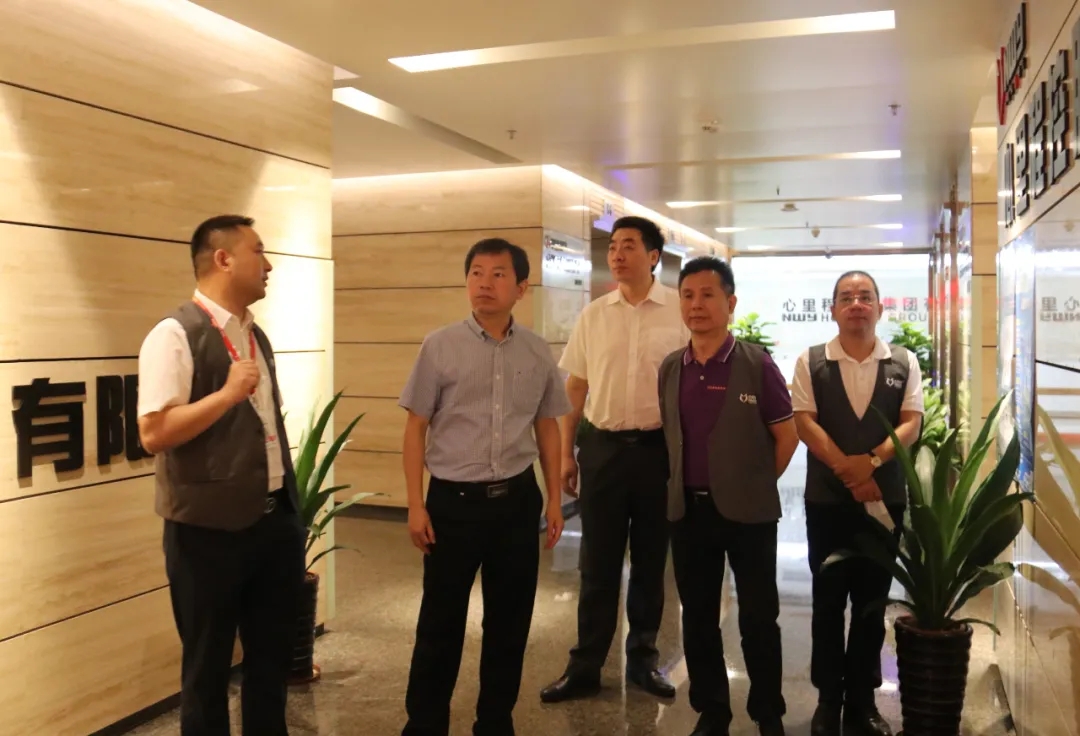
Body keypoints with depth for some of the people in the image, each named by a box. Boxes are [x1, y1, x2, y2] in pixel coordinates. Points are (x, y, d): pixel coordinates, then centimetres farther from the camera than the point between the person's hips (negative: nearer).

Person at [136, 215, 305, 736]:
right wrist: (228, 393, -23)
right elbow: (154, 433, -20)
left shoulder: (256, 336, 11)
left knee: (273, 654, 19)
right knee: (208, 665, 11)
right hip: (210, 529, -7)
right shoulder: (175, 335, -13)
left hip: (275, 520, 7)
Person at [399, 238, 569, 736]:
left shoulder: (537, 353, 3)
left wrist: (554, 498, 12)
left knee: (510, 620, 13)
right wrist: (416, 505, -5)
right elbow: (416, 427, -2)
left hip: (518, 499, 3)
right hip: (454, 499, -3)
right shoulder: (440, 347, -5)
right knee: (441, 622, 7)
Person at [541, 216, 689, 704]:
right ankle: (585, 667, 19)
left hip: (659, 448, -1)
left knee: (650, 562, 13)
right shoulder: (593, 315, 4)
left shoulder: (681, 310, -3)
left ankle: (643, 657, 29)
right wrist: (565, 453, 5)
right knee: (598, 563, 8)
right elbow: (575, 387, 8)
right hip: (602, 447, 2)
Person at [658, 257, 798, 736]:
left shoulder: (757, 364, -8)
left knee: (758, 618, 6)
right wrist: (681, 487, 9)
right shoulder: (669, 369, 4)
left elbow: (787, 435, -2)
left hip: (748, 510, -4)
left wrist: (757, 484, 2)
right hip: (687, 509, 4)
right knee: (698, 617, 12)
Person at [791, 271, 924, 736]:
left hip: (886, 498, 1)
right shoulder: (811, 362, 0)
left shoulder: (904, 363, 4)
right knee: (828, 602, 7)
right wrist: (847, 470, -17)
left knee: (873, 603, 10)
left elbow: (912, 423, -3)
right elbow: (805, 423, -7)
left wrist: (871, 461, -19)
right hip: (827, 499, -1)